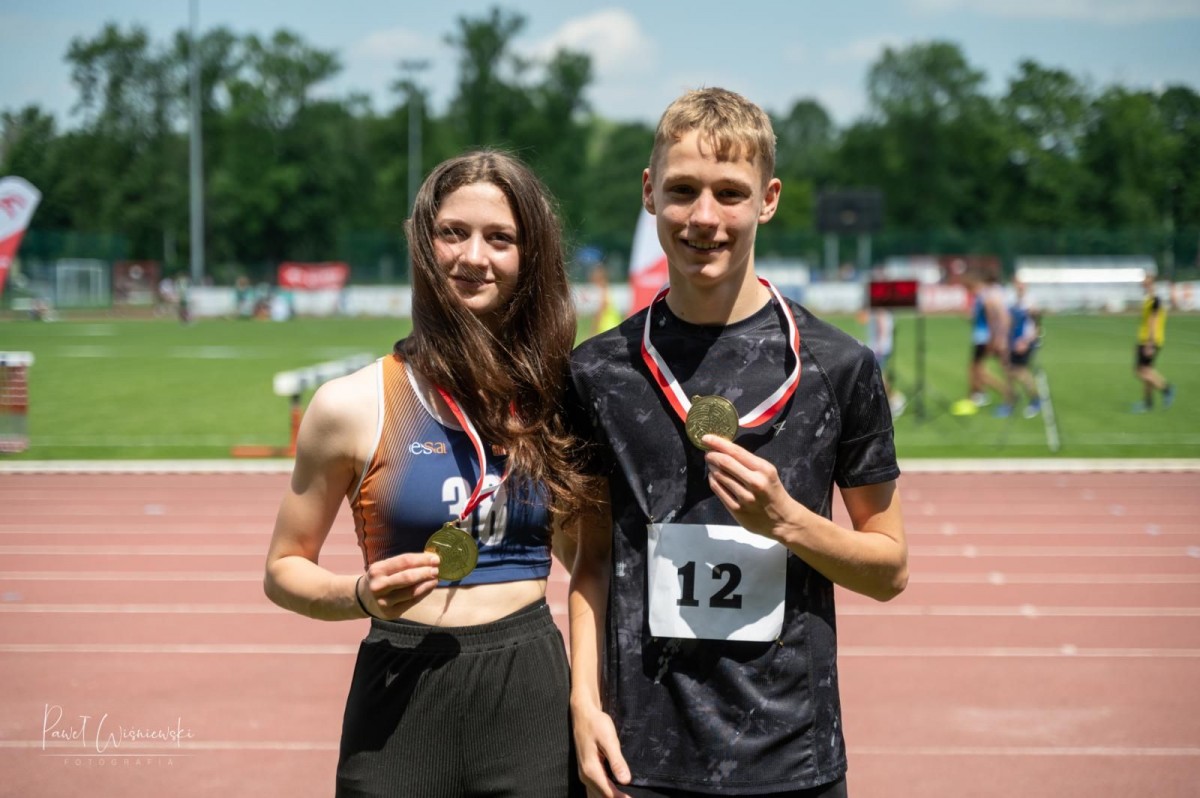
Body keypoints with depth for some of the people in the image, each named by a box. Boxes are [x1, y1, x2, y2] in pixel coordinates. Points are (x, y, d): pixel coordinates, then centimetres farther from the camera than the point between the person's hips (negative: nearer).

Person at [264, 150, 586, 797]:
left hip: (532, 693, 2)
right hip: (403, 701, -2)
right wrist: (362, 596, -16)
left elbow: (590, 553, 15)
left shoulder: (552, 400, 3)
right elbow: (285, 570, 3)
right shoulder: (355, 405, -5)